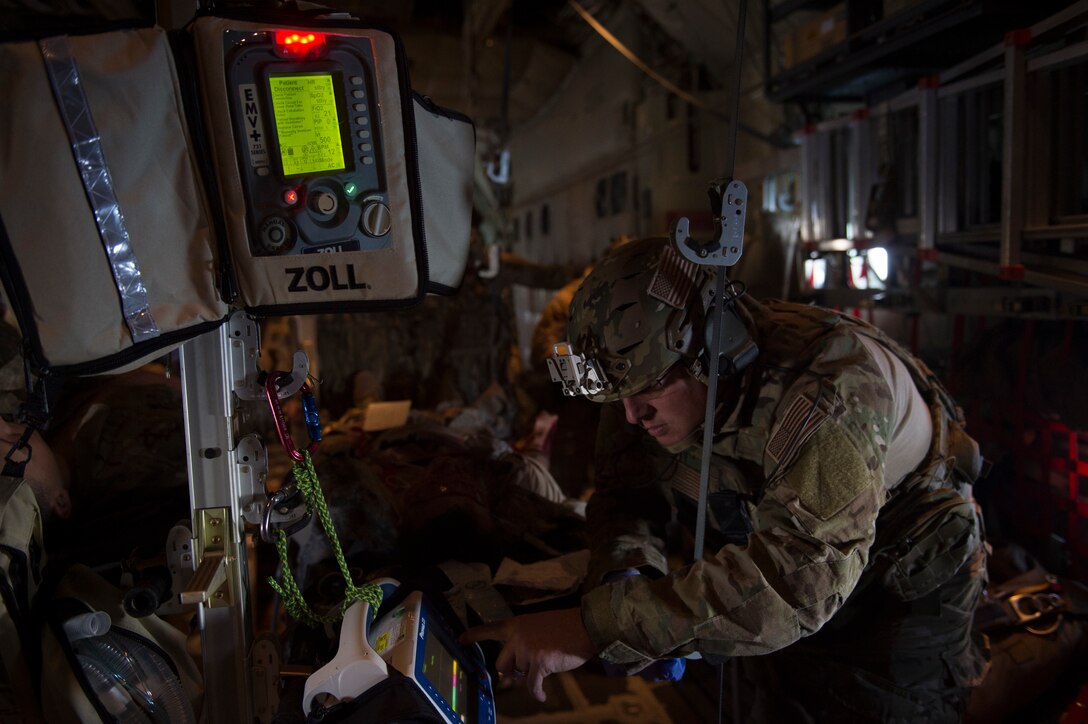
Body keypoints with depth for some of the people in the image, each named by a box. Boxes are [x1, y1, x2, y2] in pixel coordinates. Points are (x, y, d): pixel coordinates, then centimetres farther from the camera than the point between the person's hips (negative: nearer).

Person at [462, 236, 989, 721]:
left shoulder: (831, 383, -41)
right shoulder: (653, 371, -20)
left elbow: (798, 576, -51)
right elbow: (630, 493, -13)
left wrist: (594, 629, -55)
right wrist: (623, 577, -37)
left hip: (905, 577, -5)